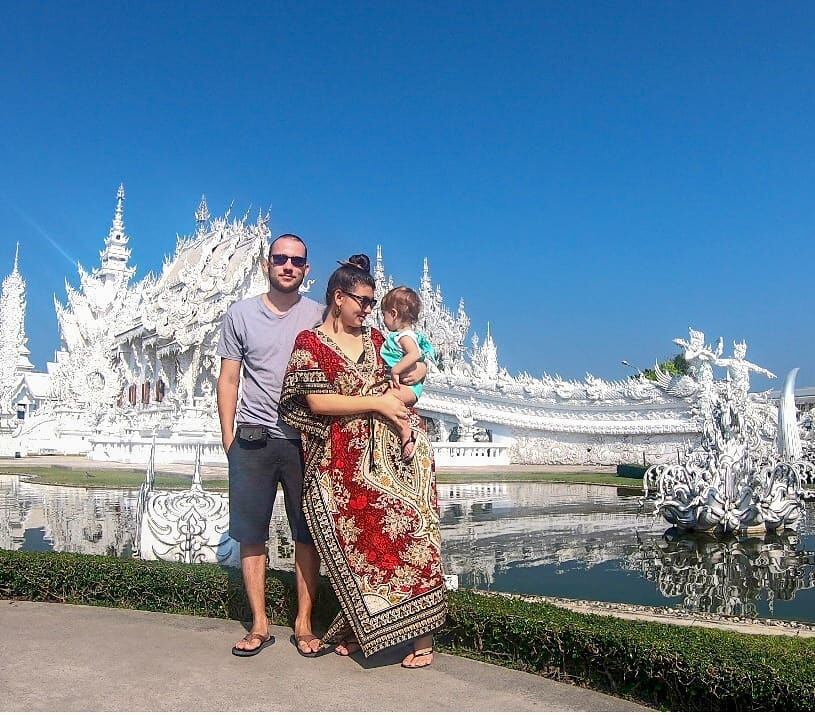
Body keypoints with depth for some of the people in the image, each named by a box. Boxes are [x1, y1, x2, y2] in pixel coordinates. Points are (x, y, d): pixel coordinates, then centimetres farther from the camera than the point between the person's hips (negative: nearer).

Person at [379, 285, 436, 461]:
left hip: (408, 385, -12)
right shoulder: (399, 335, 19)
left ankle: (406, 433, -30)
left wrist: (395, 370, -29)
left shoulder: (405, 336, -12)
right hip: (400, 385, 12)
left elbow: (415, 354, -31)